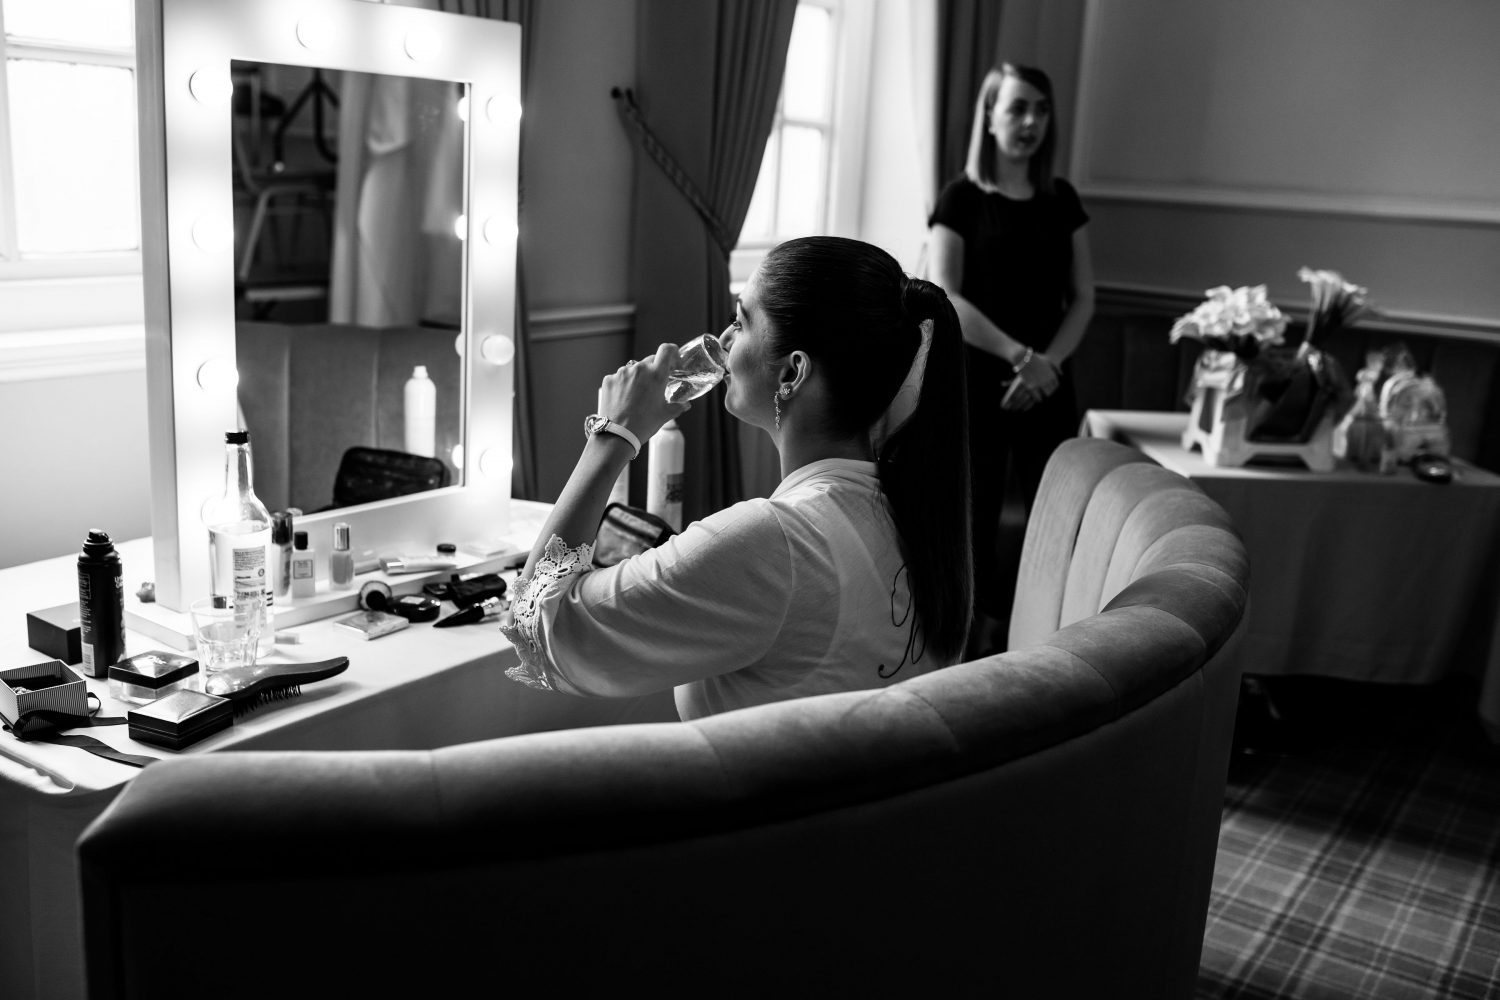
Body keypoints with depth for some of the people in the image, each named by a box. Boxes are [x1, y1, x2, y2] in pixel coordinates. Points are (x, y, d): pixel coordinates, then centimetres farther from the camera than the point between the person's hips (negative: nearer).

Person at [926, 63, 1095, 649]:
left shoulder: (1061, 199, 10)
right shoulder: (962, 198, -2)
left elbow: (1083, 298, 9)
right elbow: (945, 300, -11)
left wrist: (1048, 363, -7)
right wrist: (1021, 356, -18)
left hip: (1048, 387, 4)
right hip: (975, 383, -3)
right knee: (975, 522, 0)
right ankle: (975, 647, 11)